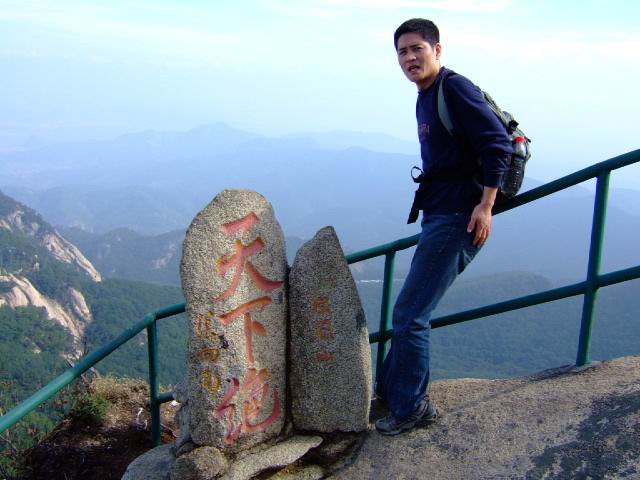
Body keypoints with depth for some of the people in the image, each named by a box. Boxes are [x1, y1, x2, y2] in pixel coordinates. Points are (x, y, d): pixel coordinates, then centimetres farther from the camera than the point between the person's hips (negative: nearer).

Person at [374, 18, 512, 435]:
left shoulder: (455, 88, -13)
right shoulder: (426, 98, 16)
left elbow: (498, 144, -20)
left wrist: (485, 205, -23)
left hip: (459, 220, -10)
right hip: (440, 217, 10)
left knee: (410, 315, -7)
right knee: (412, 311, 17)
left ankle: (414, 407, 8)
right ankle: (390, 389, 31)